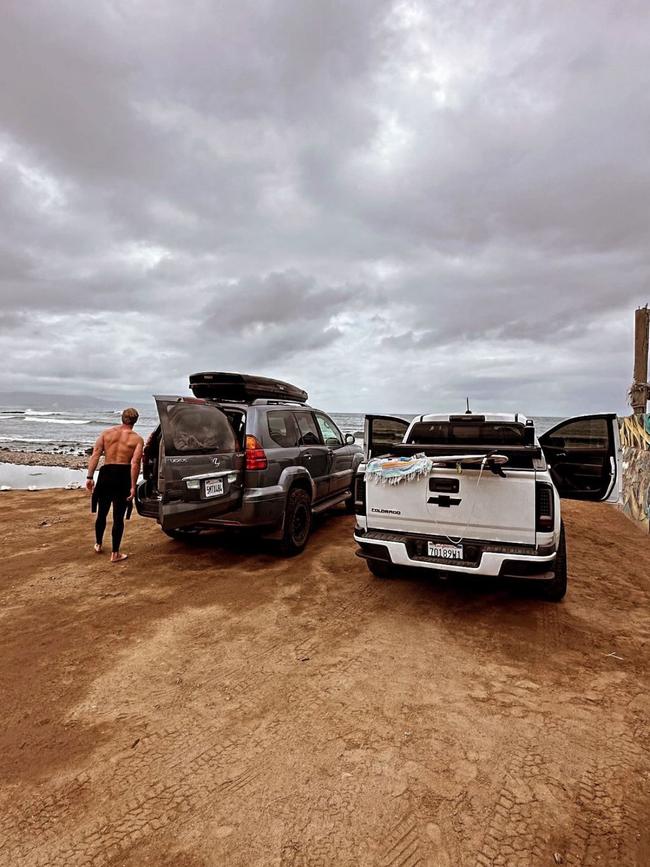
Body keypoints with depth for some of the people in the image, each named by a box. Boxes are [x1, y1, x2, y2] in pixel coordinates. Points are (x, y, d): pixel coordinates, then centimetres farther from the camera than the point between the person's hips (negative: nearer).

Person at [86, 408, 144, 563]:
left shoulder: (106, 433, 8)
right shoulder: (137, 439, -1)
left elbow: (95, 455, -1)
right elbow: (135, 463, -12)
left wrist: (90, 477, -1)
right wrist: (133, 486, -12)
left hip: (106, 474, 3)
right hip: (123, 476, -3)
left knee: (102, 513, 22)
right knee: (118, 517, 5)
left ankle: (98, 544, 40)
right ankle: (115, 554, 10)